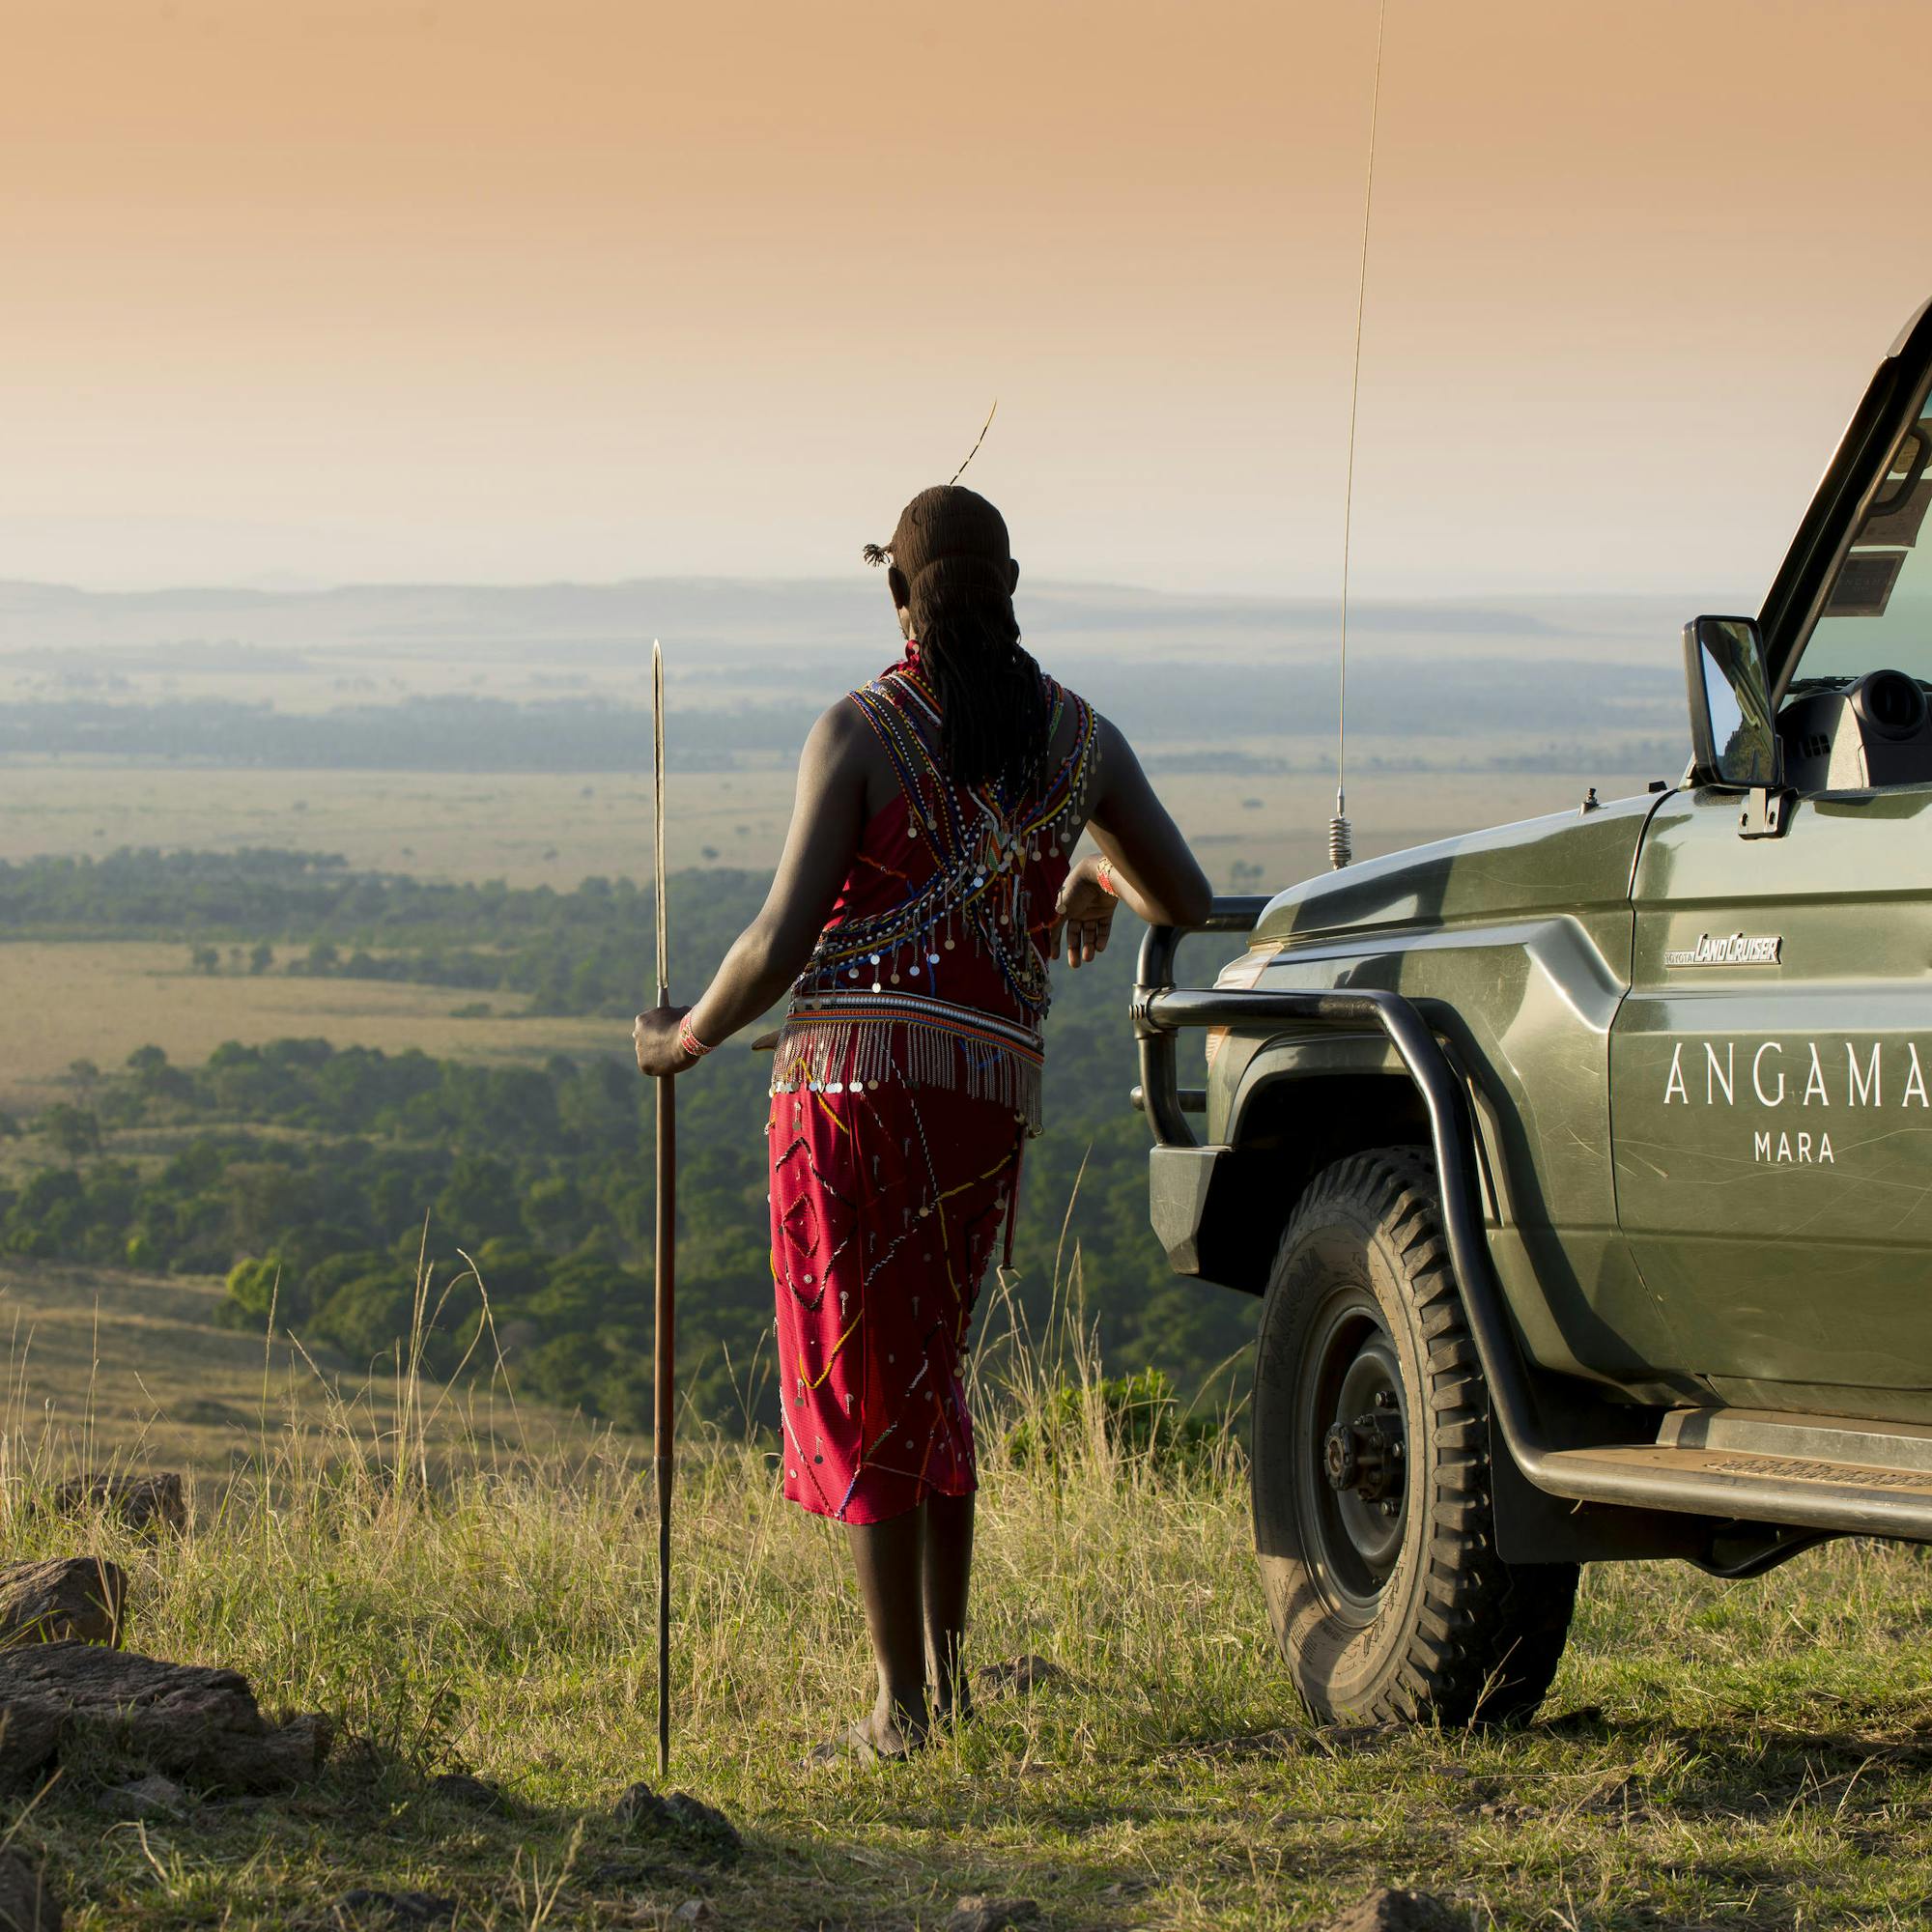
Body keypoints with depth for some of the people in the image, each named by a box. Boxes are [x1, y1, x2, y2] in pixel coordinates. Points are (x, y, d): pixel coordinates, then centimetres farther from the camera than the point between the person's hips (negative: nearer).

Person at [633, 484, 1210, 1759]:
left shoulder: (860, 733, -5)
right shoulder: (1077, 737, 8)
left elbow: (782, 943, -10)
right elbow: (1190, 902, 15)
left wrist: (687, 1038, 8)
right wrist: (1103, 881, 37)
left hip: (857, 1078, -4)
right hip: (995, 1091, 4)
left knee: (864, 1382, 3)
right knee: (931, 1368, 22)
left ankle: (904, 1702, 2)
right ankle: (949, 1665, 22)